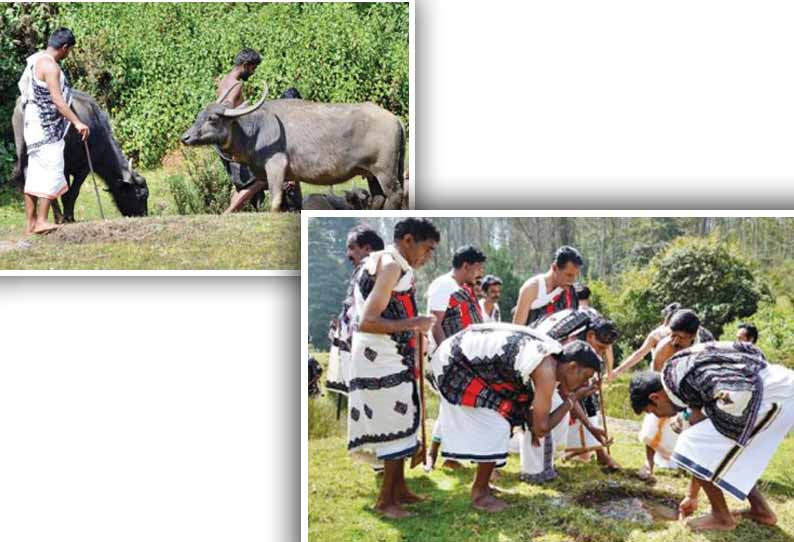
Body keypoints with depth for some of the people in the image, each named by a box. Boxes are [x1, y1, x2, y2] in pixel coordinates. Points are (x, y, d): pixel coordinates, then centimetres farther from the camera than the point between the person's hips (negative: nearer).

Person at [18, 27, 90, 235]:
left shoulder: (36, 61, 16)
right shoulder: (50, 65, -15)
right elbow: (57, 99, -23)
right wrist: (77, 122, -27)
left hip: (34, 128, 10)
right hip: (46, 129, -10)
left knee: (35, 175, 9)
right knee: (51, 171, -8)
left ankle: (31, 223, 11)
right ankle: (42, 220, -11)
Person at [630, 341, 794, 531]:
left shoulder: (681, 375, -15)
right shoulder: (688, 387, 17)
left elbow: (738, 392, -28)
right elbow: (701, 441, 26)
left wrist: (701, 415, -9)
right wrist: (692, 495, 34)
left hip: (774, 395, -10)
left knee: (695, 447, -5)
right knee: (719, 452, 25)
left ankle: (722, 517, 8)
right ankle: (761, 510, 27)